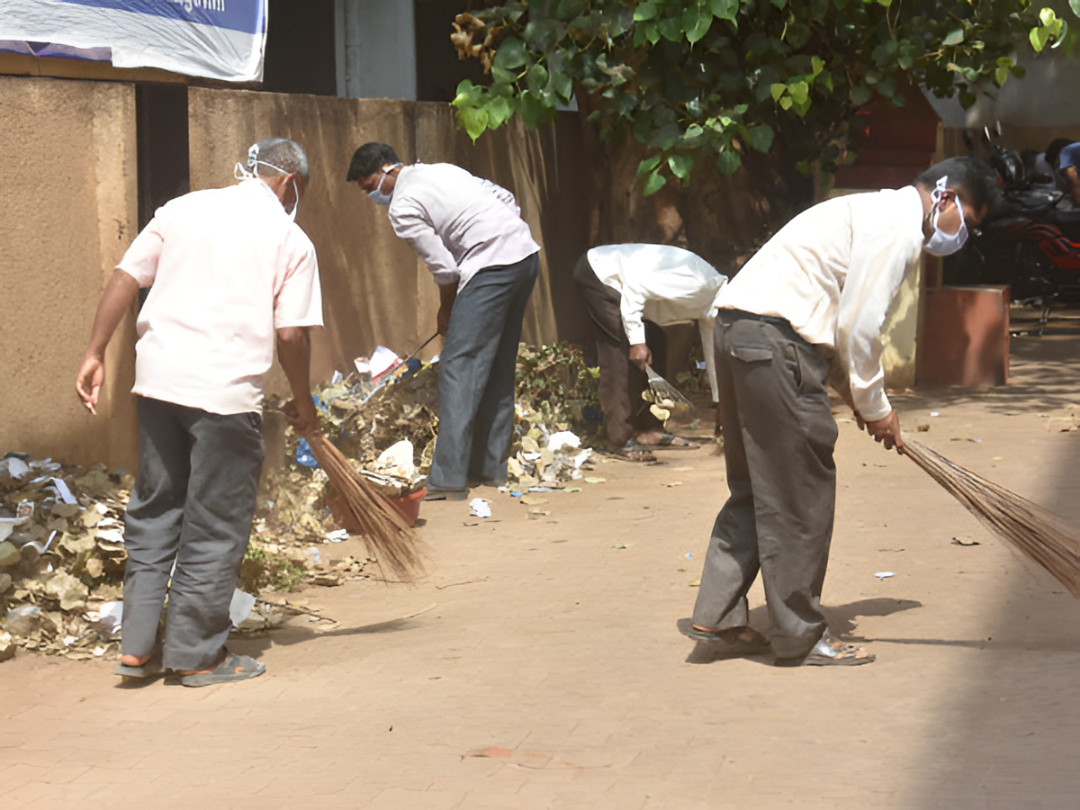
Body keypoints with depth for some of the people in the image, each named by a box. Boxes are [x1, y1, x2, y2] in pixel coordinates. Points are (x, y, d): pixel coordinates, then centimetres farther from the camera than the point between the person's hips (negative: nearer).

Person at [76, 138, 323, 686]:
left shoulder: (182, 209, 10)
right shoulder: (289, 239, 0)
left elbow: (123, 280, 5)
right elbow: (291, 335, -5)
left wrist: (96, 354, 9)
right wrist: (304, 403, 8)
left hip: (157, 378, 5)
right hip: (226, 391, -4)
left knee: (153, 512, 16)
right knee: (215, 526, 6)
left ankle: (135, 647, 16)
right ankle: (197, 655, 12)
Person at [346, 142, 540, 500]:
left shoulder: (402, 208, -7)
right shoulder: (439, 170, 19)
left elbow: (445, 268, -7)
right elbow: (506, 198, 20)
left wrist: (446, 313, 9)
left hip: (493, 266, -9)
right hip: (526, 254, 9)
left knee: (458, 367, -8)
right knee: (499, 366, 16)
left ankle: (448, 479, -12)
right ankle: (491, 467, 23)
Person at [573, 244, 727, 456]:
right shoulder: (694, 283, -28)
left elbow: (713, 351, 15)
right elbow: (634, 288, -29)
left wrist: (719, 401, 20)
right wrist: (637, 341, -28)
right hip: (598, 273, -10)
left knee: (655, 346, 4)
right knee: (622, 353, -16)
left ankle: (648, 429, 7)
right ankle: (621, 438, -15)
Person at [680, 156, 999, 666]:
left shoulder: (877, 214, 25)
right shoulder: (898, 223, -8)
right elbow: (858, 327, -12)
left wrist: (857, 395, 16)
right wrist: (874, 406, -1)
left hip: (739, 331, 11)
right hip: (774, 342, -11)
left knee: (757, 487, 15)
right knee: (800, 492, -2)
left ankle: (717, 617, 17)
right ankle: (800, 636, 6)